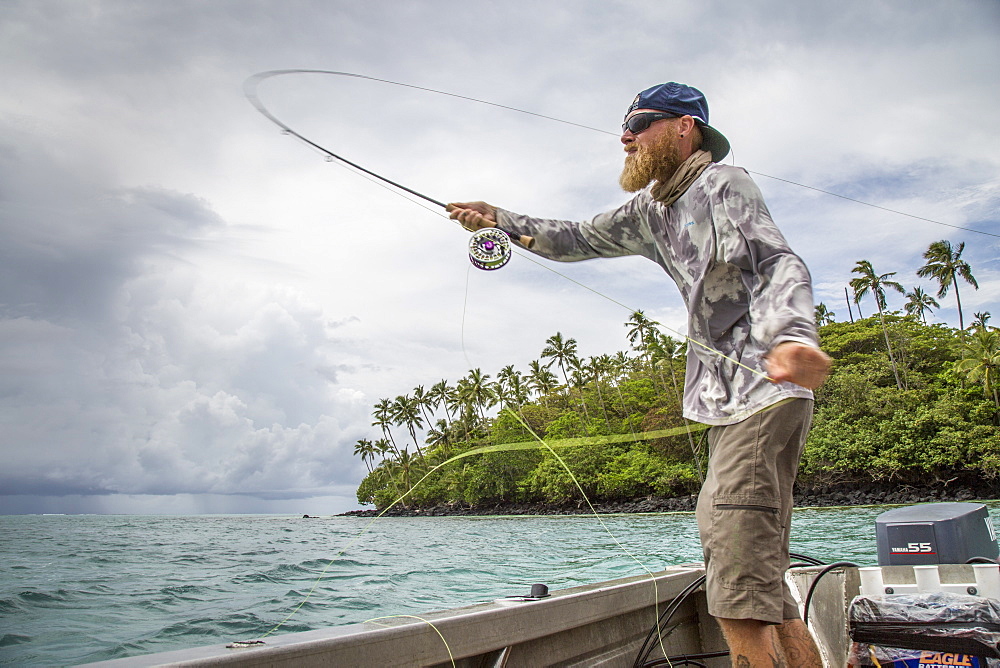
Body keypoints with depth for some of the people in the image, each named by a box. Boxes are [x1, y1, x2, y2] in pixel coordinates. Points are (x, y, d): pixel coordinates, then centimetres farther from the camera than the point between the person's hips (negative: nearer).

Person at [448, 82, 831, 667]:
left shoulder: (723, 184, -5)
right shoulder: (651, 208, 20)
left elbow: (781, 264, -20)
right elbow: (579, 240, 30)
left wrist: (791, 335, -41)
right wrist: (500, 218, 22)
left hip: (763, 394, -9)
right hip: (730, 404, 9)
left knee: (740, 601, -15)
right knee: (762, 588, 11)